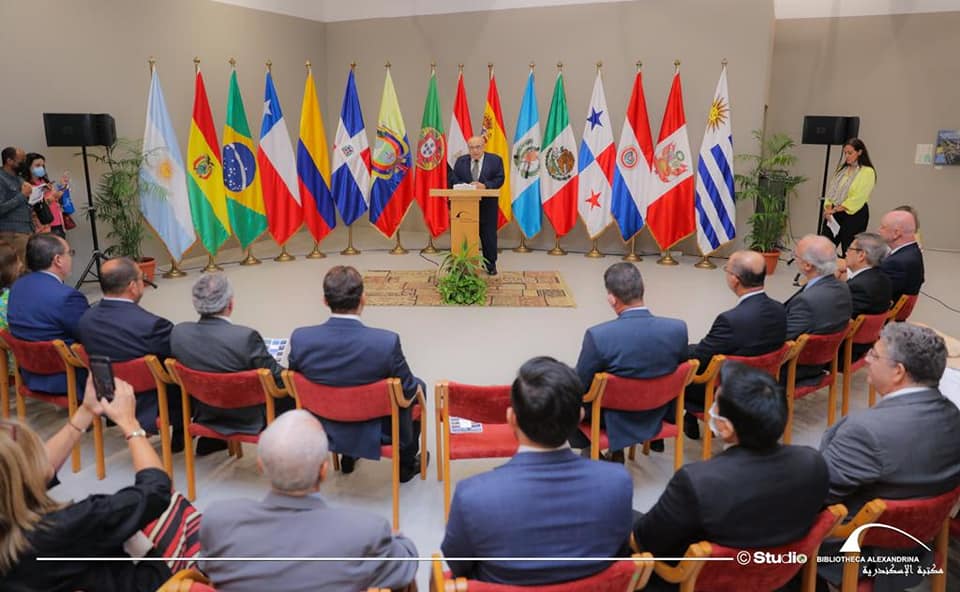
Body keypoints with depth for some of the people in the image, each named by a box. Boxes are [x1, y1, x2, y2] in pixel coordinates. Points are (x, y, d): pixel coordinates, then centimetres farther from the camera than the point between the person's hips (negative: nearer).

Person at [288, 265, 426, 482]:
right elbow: (407, 391, -17)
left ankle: (348, 455, 47)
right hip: (377, 433, -3)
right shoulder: (387, 342, -31)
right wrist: (415, 387, 8)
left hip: (327, 429, 4)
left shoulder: (300, 338, -22)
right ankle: (407, 464, 38)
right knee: (418, 386, 24)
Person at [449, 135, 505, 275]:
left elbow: (499, 179, -5)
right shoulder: (460, 161, 9)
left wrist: (485, 185, -21)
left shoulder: (495, 160, 3)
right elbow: (453, 180, 2)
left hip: (487, 205, -1)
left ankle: (490, 265, 16)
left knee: (489, 236, 4)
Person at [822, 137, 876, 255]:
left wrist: (835, 209, -17)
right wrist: (828, 208, -7)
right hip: (835, 213, 6)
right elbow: (831, 189, 8)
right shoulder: (842, 168, 13)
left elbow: (858, 198, -16)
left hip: (854, 215, -6)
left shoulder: (868, 172, -8)